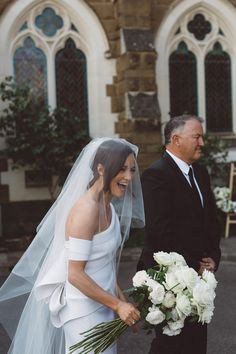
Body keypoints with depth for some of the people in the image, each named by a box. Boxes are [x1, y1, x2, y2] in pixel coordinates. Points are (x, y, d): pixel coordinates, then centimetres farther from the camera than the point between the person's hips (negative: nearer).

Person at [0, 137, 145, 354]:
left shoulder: (108, 207, 6)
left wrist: (121, 301, 9)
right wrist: (118, 304, -17)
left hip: (102, 306, 8)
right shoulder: (87, 209, -21)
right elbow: (75, 274, -23)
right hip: (85, 311, -8)